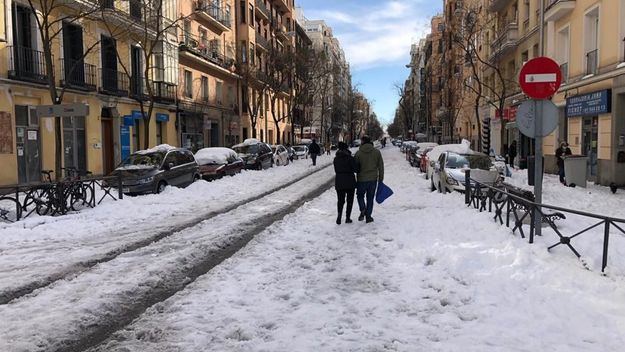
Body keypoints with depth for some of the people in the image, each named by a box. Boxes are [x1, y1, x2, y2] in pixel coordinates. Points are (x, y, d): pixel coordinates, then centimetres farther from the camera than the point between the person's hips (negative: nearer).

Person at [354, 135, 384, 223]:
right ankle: (368, 216, 13)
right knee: (370, 198, 12)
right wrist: (381, 178, 12)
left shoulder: (358, 153, -7)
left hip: (361, 179, -2)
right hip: (373, 179, 2)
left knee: (360, 195, 17)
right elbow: (381, 166, 3)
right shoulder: (377, 152, -1)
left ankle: (363, 210, -7)